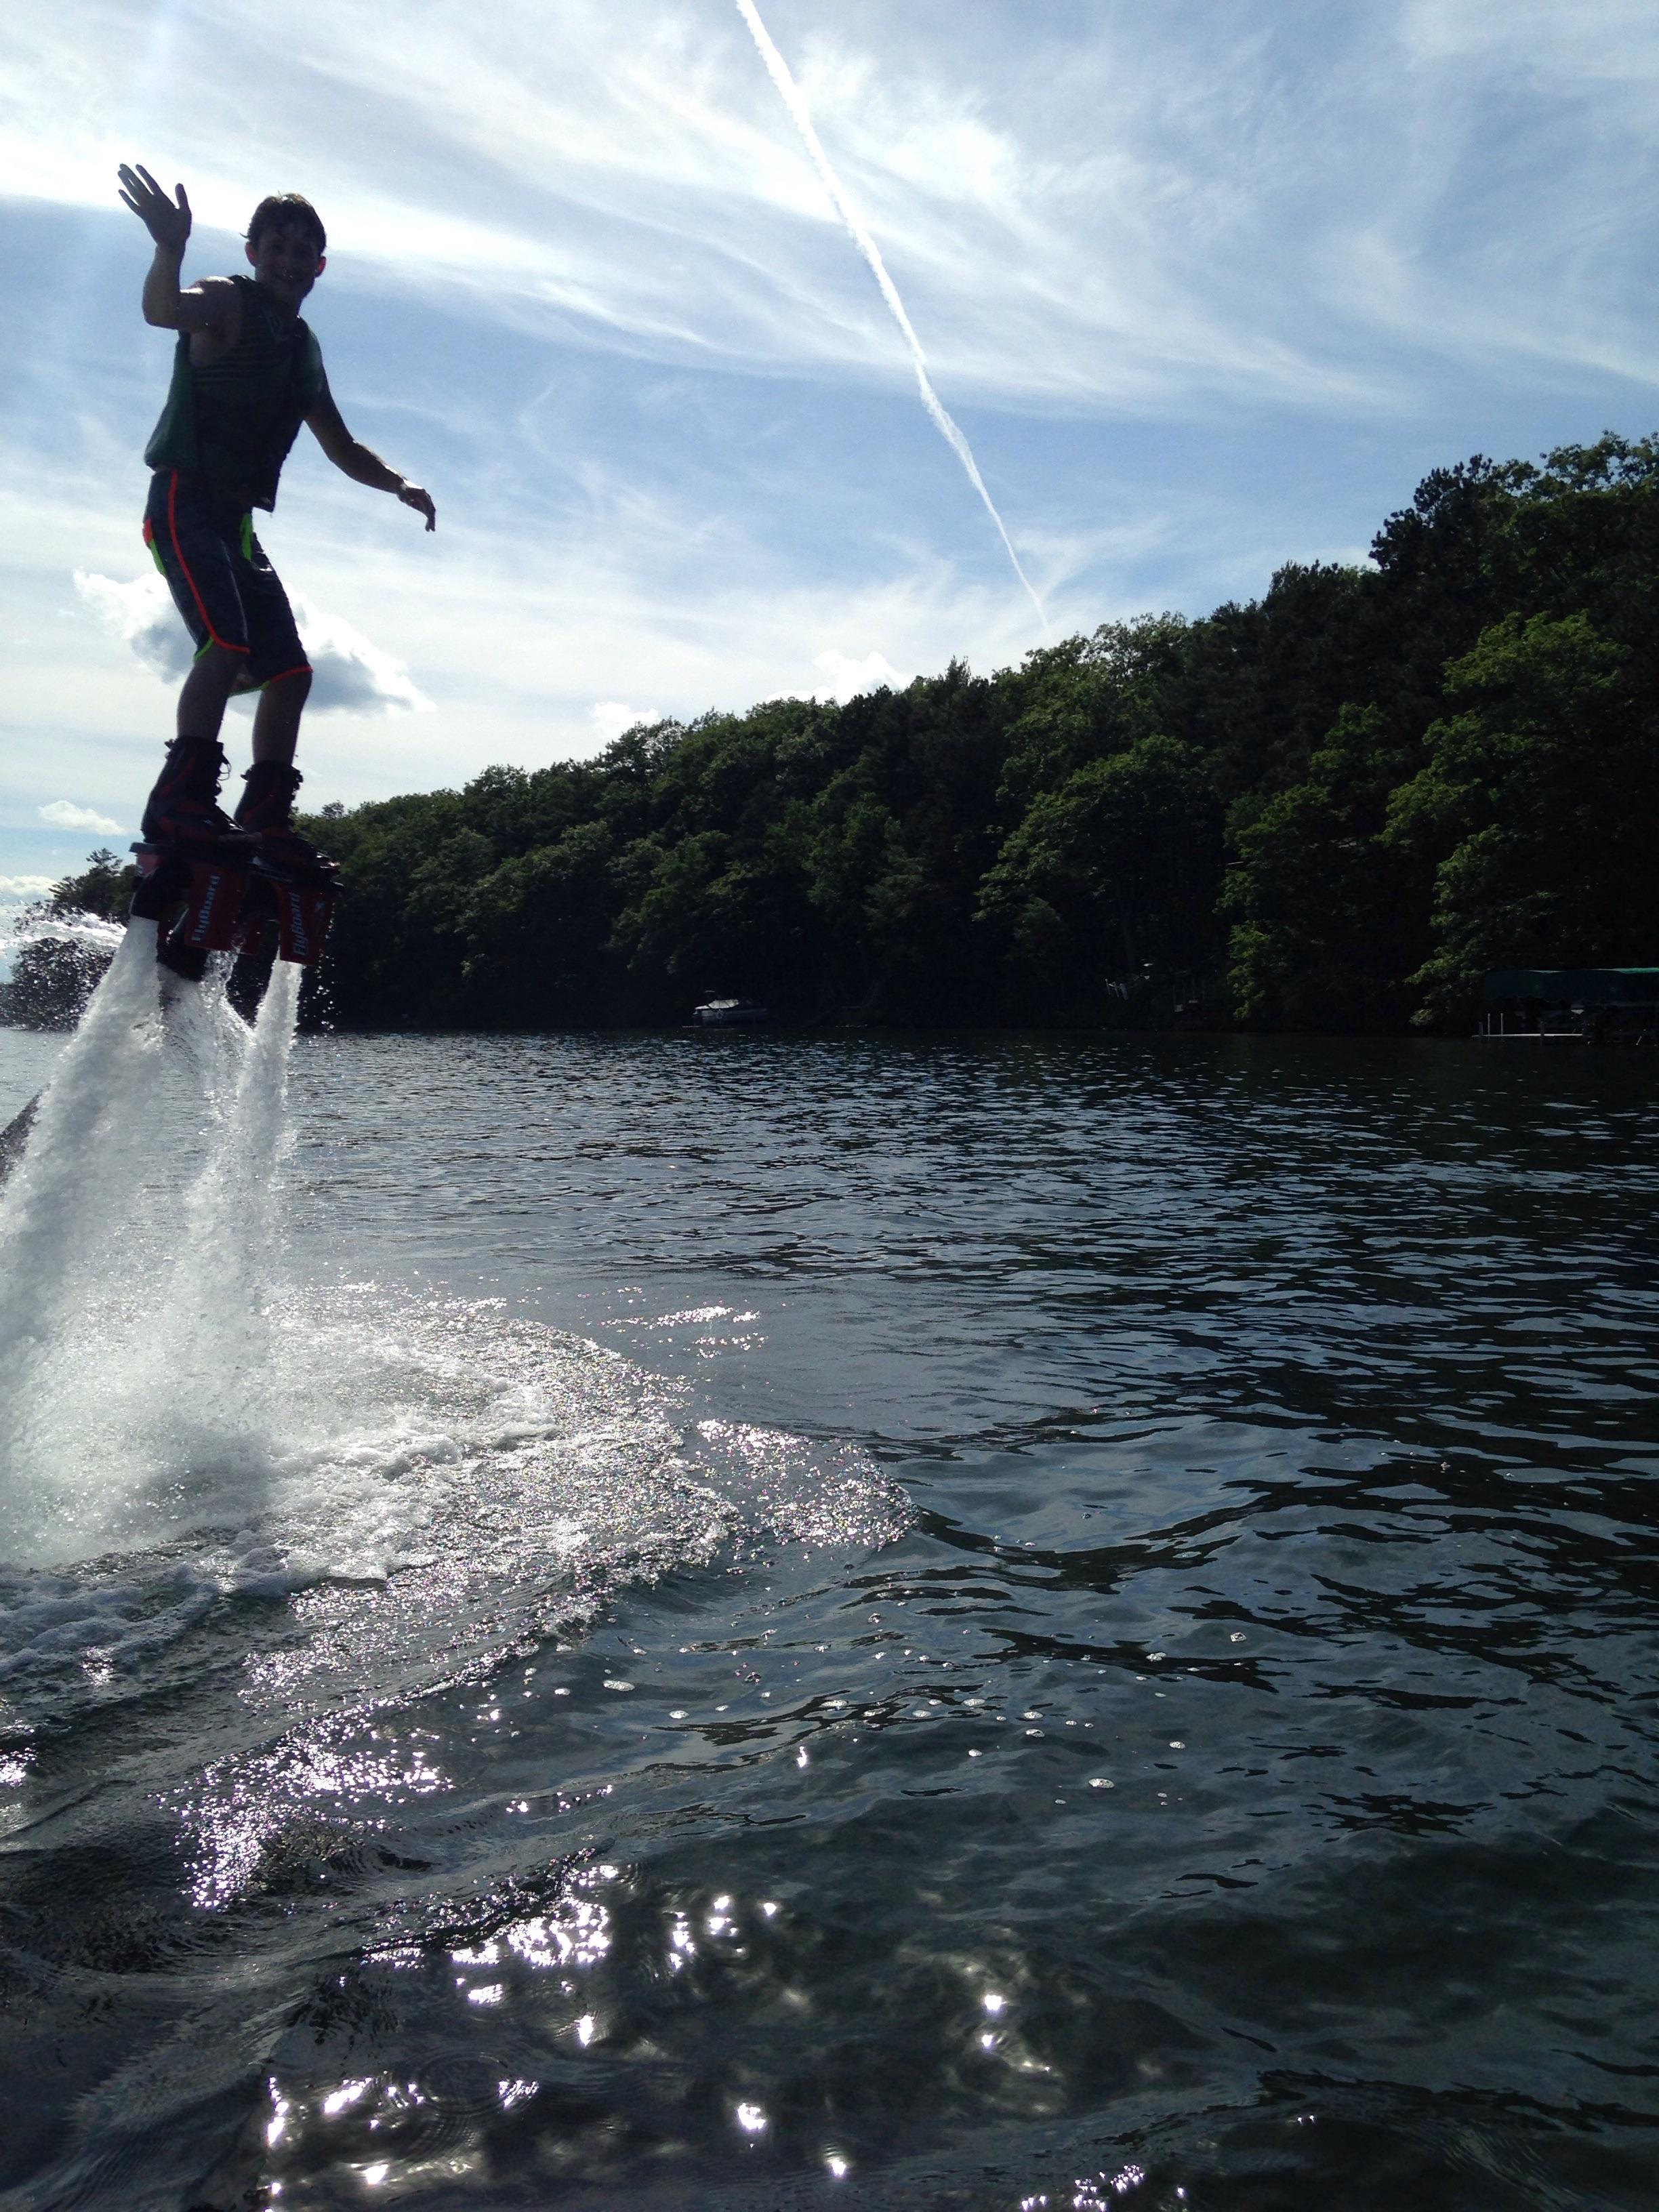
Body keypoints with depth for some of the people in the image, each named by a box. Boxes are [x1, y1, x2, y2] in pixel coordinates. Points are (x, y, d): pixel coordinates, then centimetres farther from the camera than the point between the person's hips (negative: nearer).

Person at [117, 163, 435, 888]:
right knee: (228, 643, -27)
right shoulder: (228, 303, -3)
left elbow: (340, 447, 28)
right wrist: (170, 248, -47)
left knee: (290, 670, 4)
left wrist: (400, 485, 13)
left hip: (235, 521, 8)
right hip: (184, 502, -8)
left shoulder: (302, 346, 19)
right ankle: (179, 801, -26)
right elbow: (162, 311, -27)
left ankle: (264, 818, 10)